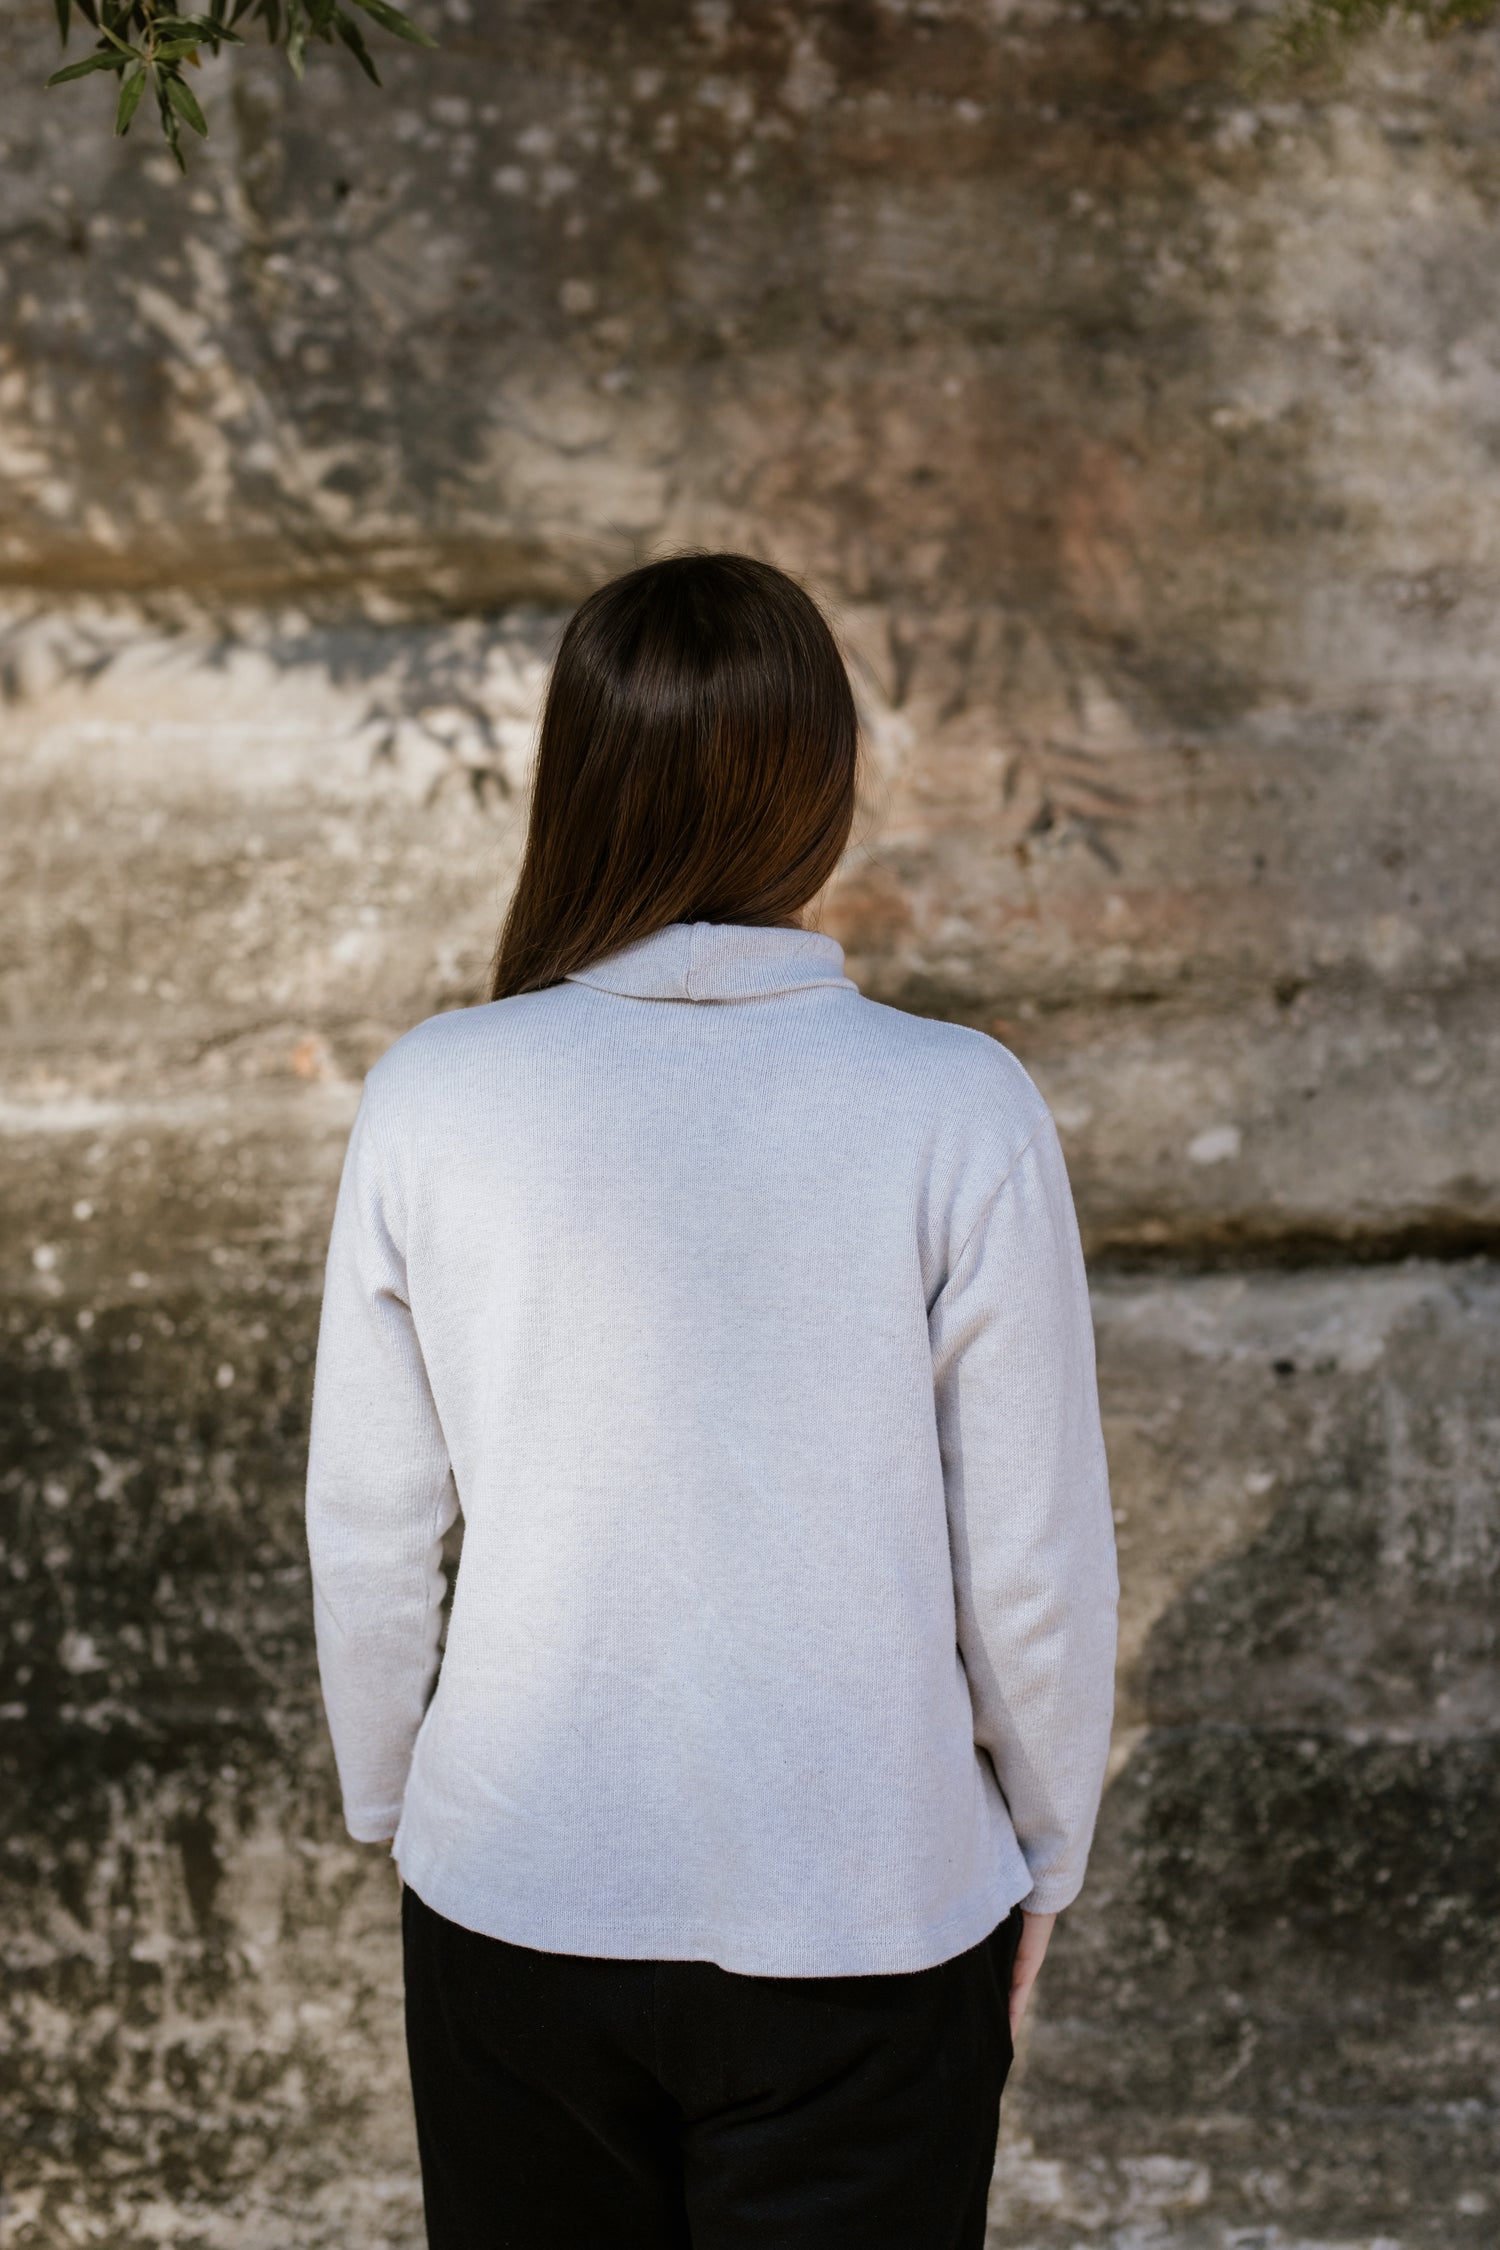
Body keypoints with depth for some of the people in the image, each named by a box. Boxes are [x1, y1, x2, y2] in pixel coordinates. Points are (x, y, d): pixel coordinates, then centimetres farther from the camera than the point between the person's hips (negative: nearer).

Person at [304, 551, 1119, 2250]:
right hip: (864, 1918, -1)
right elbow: (1036, 1553, -9)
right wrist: (1044, 1847, 8)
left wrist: (390, 1800, 14)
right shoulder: (960, 1111, -16)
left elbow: (367, 1533, -2)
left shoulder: (431, 1102, -11)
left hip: (514, 1901, 2)